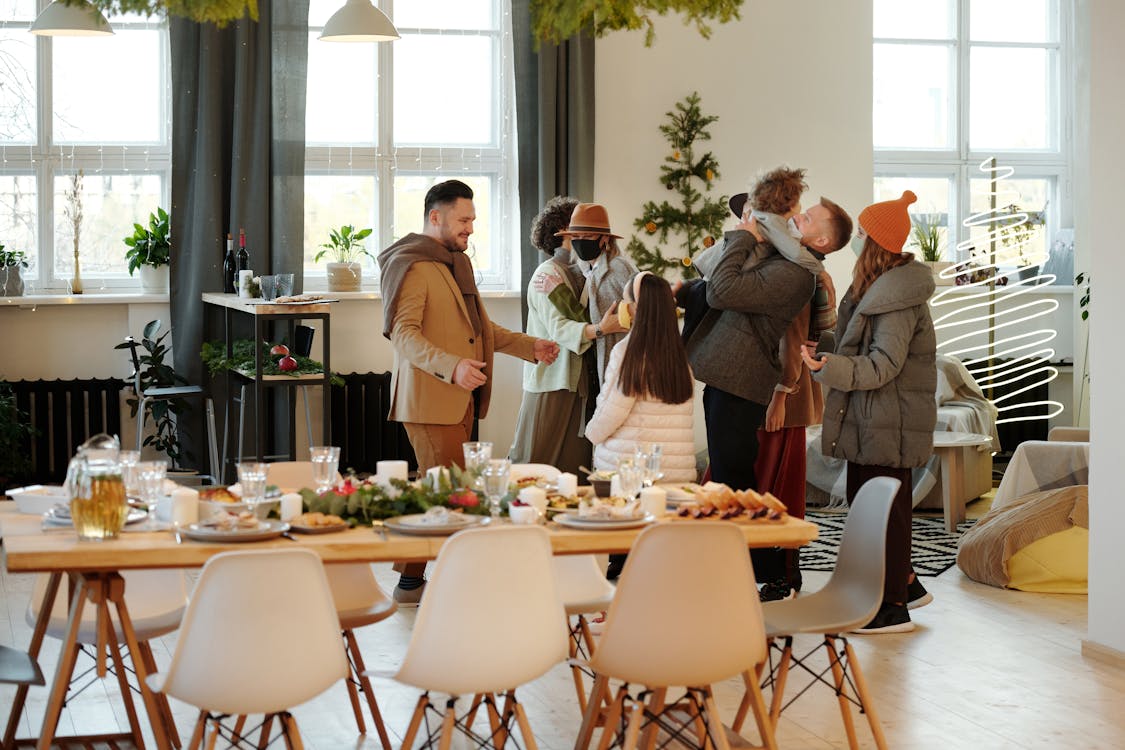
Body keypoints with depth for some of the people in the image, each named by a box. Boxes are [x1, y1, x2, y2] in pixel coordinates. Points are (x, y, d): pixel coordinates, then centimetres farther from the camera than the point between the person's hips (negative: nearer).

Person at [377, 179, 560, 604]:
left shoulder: (456, 263, 21)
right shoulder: (411, 266, -11)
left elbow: (475, 325, 30)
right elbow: (403, 334, -21)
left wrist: (529, 347, 21)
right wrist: (451, 366, -34)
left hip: (461, 399, 9)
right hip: (429, 399, -9)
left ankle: (412, 576, 15)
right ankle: (412, 583, -4)